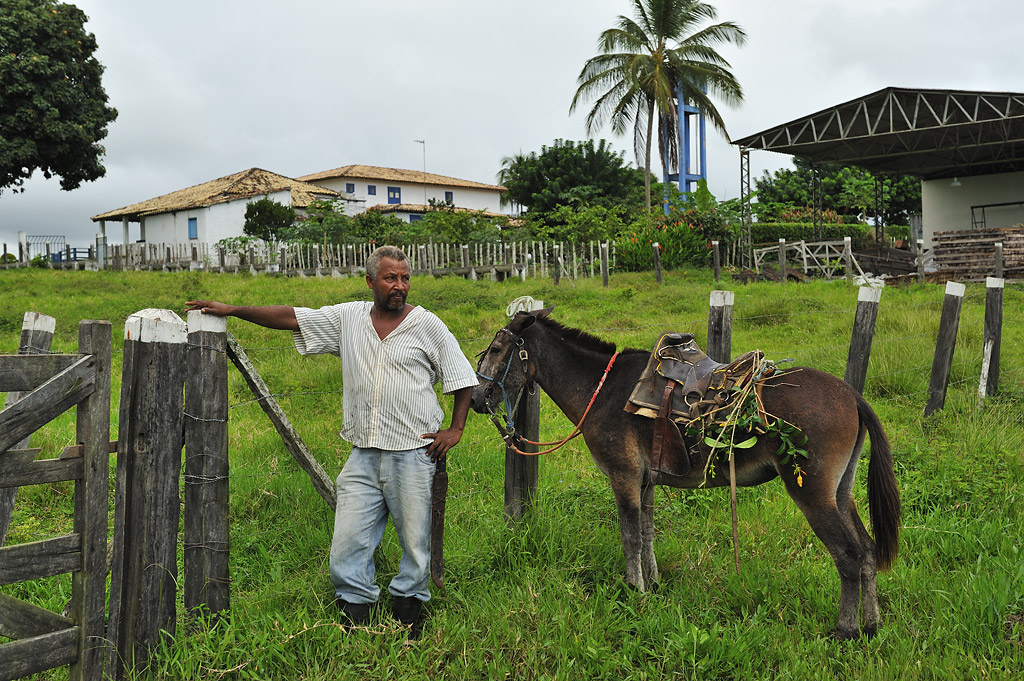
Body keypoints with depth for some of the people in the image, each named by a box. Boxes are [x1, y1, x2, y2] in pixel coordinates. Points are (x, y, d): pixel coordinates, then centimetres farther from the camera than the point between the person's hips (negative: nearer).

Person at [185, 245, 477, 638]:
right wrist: (232, 310, 6)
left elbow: (462, 378, 8)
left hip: (413, 455, -3)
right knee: (347, 550, 1)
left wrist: (455, 429, 1)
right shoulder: (348, 318, 8)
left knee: (416, 546, 5)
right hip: (363, 456, 3)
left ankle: (407, 625, 21)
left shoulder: (427, 325, 1)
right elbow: (290, 317, 9)